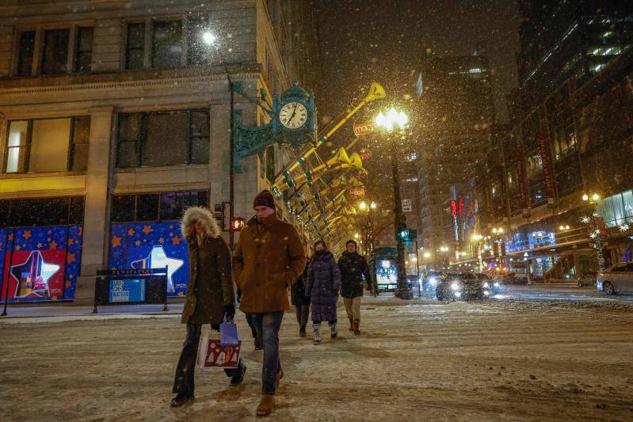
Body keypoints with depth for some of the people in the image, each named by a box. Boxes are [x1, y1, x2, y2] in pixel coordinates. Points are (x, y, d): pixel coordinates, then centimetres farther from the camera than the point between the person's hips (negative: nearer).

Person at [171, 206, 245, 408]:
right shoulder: (193, 245, 11)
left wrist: (229, 302, -16)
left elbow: (226, 274, -13)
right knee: (190, 343, 1)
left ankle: (238, 368, 35)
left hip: (214, 298, -6)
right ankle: (184, 391, 5)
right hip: (195, 299, 6)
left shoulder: (218, 244, -9)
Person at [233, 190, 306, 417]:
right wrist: (241, 280, 6)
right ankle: (276, 371, 44)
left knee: (269, 341, -9)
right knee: (266, 339, 18)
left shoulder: (286, 230, -2)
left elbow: (299, 258, 2)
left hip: (274, 295, -4)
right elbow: (237, 259, 19)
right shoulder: (247, 231, 8)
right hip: (252, 295, 5)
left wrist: (287, 279, -9)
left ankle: (268, 395, -2)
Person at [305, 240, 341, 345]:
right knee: (316, 315, 0)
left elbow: (336, 273, -4)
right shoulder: (313, 261, 11)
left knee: (331, 313, 5)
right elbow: (310, 277, 14)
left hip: (329, 291, -2)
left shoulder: (330, 259, 2)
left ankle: (333, 329, 32)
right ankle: (317, 337, 5)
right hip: (316, 292, 3)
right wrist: (307, 292, 13)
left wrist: (336, 286, -16)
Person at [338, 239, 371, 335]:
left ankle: (356, 327, -8)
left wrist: (367, 283, 1)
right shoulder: (342, 259, 3)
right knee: (348, 308, 12)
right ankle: (352, 324, 29)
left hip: (357, 287, -2)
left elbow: (366, 272, 7)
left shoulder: (360, 259, 3)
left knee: (356, 306, -11)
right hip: (346, 287, 2)